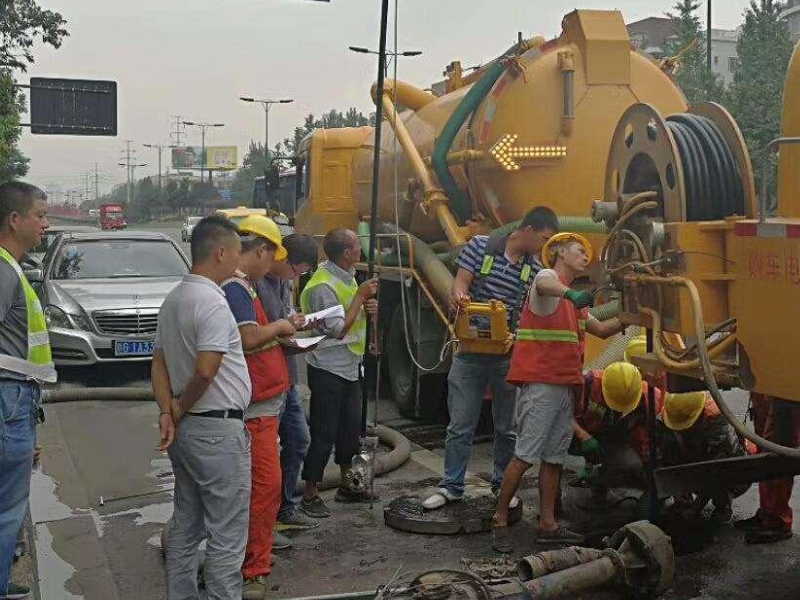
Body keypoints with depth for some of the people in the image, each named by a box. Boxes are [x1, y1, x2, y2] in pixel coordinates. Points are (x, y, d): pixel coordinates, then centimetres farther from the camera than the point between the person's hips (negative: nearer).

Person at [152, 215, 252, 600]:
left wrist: (167, 412, 1)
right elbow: (205, 371, -27)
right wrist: (181, 409, -10)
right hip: (218, 429, -10)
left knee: (186, 525, 18)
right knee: (226, 535, -1)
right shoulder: (213, 303, -19)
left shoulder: (173, 300, 11)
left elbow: (159, 363, 12)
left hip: (184, 430, 10)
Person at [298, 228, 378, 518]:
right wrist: (360, 296, -18)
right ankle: (310, 495, 7)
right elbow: (338, 329, -22)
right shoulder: (322, 286, -22)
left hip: (350, 367, 9)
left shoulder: (346, 276, 8)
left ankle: (347, 485, 31)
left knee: (351, 427, 17)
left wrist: (368, 307, -2)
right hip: (328, 370, -9)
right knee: (324, 433, -3)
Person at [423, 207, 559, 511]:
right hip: (470, 351, -2)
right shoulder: (481, 246, -2)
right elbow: (460, 282, -7)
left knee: (508, 427, 10)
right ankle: (451, 486, 15)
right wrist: (459, 294, -31)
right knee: (460, 425, 3)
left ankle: (503, 485, 26)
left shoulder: (536, 269, 4)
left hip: (510, 356, 2)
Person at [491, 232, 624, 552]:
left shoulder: (572, 301, 25)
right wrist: (571, 293, -52)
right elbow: (544, 285, -31)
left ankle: (548, 525, 18)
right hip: (540, 382, -10)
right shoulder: (547, 277, -5)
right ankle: (500, 520, 1)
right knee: (525, 456, -8)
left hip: (564, 386, 10)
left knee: (554, 457, 11)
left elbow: (601, 329, 28)